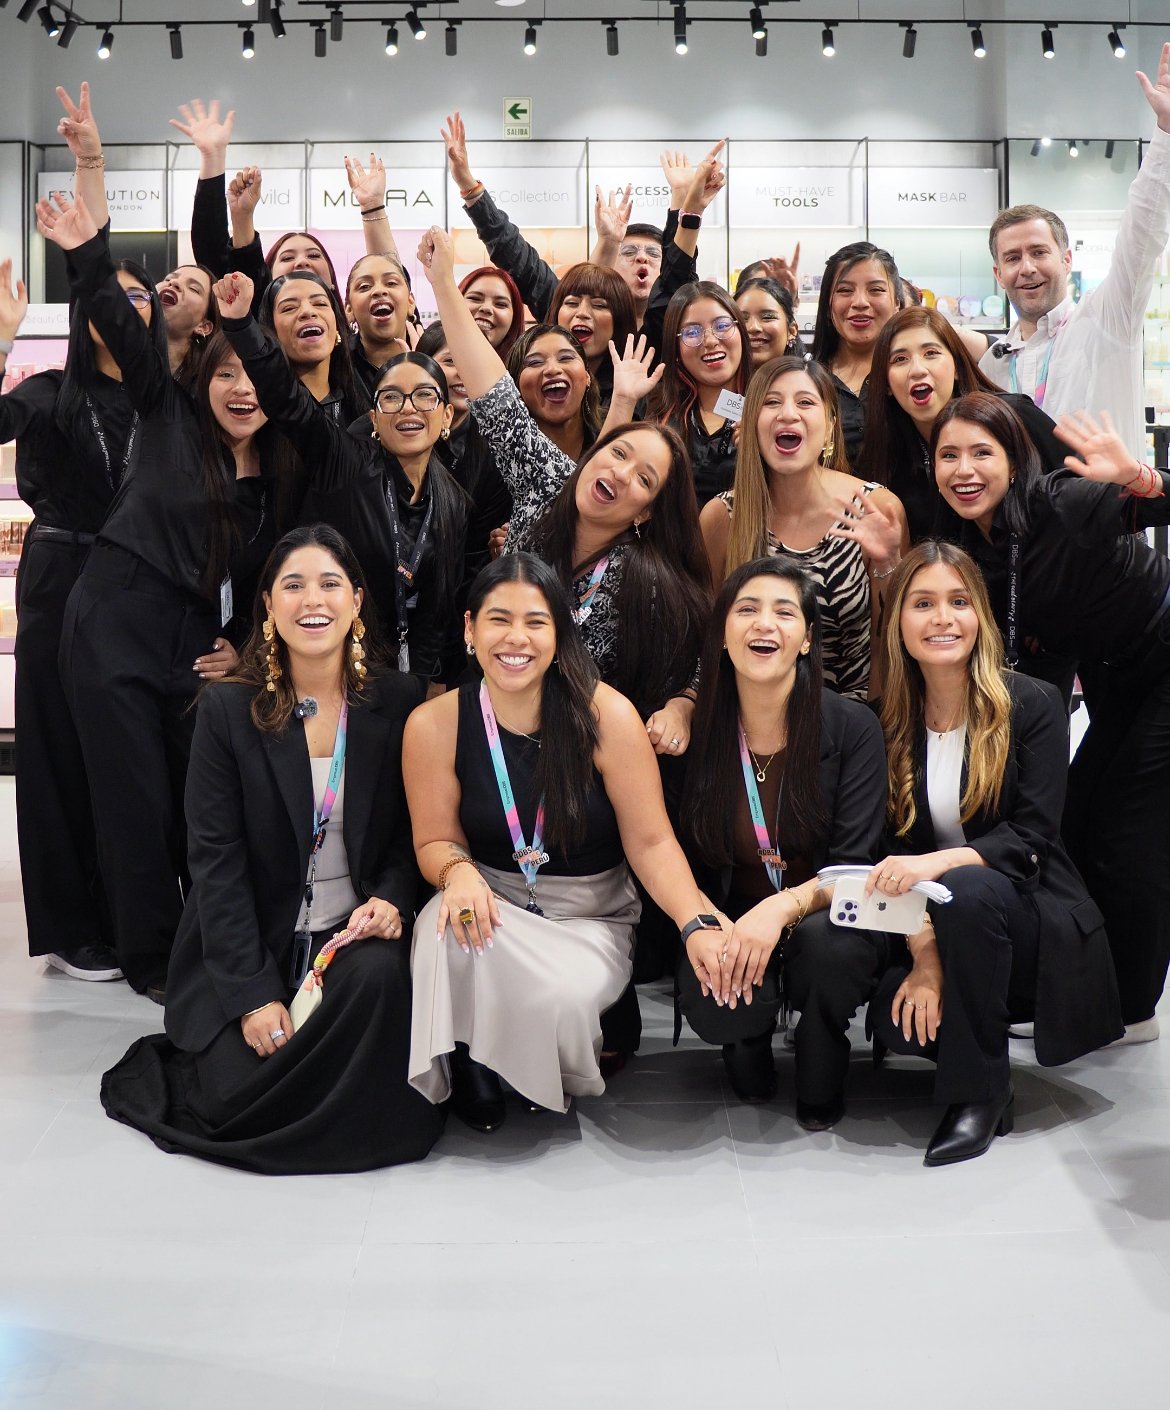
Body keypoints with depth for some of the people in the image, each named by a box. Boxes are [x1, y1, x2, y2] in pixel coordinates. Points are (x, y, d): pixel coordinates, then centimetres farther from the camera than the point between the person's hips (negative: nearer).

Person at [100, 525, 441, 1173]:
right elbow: (216, 859, -8)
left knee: (378, 975, -33)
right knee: (237, 1092, -19)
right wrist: (253, 994, -16)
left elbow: (412, 829, 8)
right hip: (249, 945, -1)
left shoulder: (398, 701, 0)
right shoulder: (226, 710, -3)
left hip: (357, 932, 1)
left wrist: (390, 899, -15)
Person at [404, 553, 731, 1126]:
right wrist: (458, 871, -23)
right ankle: (463, 1063, -5)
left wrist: (698, 924, -26)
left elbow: (651, 841, -11)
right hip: (490, 905, 1)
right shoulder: (434, 725, -8)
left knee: (556, 998, -33)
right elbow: (435, 840, 2)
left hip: (591, 917, -1)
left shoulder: (606, 715, -13)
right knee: (450, 924, -35)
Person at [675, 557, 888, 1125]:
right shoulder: (695, 732, -4)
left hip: (827, 919, -1)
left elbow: (854, 865, -13)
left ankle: (820, 1093, -2)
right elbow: (685, 858, 2)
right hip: (731, 922, 1)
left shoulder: (853, 727, -10)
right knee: (710, 1005, -32)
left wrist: (784, 908, -34)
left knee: (824, 943, -37)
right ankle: (751, 1048, 11)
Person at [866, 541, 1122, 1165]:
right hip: (950, 927, 2)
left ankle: (979, 1091, -18)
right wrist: (925, 952, -20)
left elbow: (1030, 837, -16)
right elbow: (898, 850, -5)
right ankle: (975, 1047, 9)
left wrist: (938, 863, -33)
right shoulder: (891, 722, -1)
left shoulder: (1033, 705, -9)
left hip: (1033, 915, -2)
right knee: (895, 1016, -28)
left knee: (967, 891, -36)